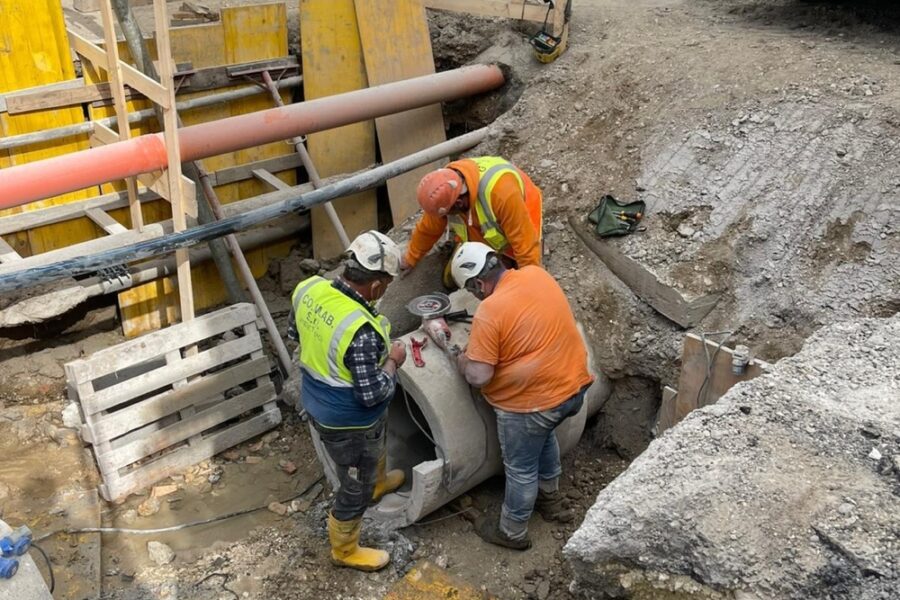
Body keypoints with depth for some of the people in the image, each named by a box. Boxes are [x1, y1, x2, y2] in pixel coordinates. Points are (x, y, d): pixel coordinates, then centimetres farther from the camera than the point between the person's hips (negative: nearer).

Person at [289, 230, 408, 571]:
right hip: (347, 422, -8)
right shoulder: (360, 331, -37)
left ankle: (377, 482, 66)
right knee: (355, 490, 18)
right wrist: (393, 360, -13)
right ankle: (345, 551, 42)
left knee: (376, 446, 37)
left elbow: (300, 332, 7)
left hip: (317, 404, 8)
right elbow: (371, 395, -28)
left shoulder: (309, 288, -14)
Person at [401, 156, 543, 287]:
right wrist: (409, 259, 5)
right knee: (451, 281, 4)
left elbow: (523, 239, -37)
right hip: (480, 234, 5)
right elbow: (428, 228, -8)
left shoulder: (501, 191, -46)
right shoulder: (446, 185, -27)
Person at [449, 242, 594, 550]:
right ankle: (550, 498, 50)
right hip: (575, 385, 8)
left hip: (533, 401, -7)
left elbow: (478, 377, -22)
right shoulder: (537, 273, -1)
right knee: (544, 435, 33)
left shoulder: (489, 312, -23)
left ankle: (512, 532, 35)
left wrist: (461, 360, -2)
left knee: (521, 469, 14)